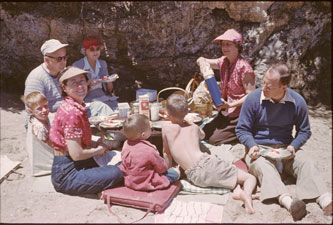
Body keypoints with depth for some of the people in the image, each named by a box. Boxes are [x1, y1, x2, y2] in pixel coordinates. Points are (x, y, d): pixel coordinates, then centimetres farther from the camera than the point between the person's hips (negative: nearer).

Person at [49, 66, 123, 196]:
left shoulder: (77, 107, 7)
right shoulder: (71, 112, -22)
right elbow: (76, 154, -23)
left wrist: (95, 144, 3)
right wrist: (98, 150, -6)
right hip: (66, 174, -9)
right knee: (116, 173, -19)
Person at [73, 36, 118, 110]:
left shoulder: (103, 63, 14)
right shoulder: (77, 65, 0)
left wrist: (109, 81, -5)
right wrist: (88, 84, -16)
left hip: (103, 96, 4)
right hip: (88, 98, -4)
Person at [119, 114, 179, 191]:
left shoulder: (126, 144, -9)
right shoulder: (149, 150, -30)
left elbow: (124, 166, 5)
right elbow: (161, 168, -15)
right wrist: (165, 167, 7)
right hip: (147, 184, -7)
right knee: (175, 173, -2)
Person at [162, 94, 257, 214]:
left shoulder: (166, 127, 5)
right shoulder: (193, 127, 15)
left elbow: (166, 153, 13)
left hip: (194, 176, 0)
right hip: (207, 162, 0)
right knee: (251, 178, 8)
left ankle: (236, 188, 0)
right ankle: (247, 194, -23)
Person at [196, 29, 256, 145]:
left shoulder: (244, 67, -19)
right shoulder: (224, 62, 4)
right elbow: (200, 60, 13)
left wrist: (230, 105, -26)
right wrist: (202, 62, -11)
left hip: (239, 114, -8)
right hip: (226, 112, 8)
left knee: (214, 139, -11)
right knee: (204, 133, 6)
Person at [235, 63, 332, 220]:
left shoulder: (297, 102, -2)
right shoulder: (253, 98, -8)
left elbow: (304, 131, 11)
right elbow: (242, 129, -1)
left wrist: (293, 146, -10)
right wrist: (252, 146, -20)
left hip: (285, 148, 3)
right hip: (259, 149, -2)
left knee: (306, 163, -25)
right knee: (263, 166, -33)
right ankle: (287, 201, -53)